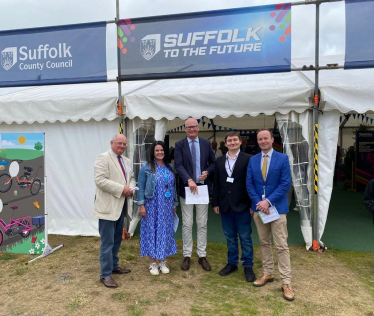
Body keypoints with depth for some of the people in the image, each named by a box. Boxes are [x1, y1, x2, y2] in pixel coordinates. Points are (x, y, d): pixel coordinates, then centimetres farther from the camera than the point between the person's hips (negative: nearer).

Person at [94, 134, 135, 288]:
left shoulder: (127, 161, 15)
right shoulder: (103, 158, -10)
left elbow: (132, 178, 20)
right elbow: (100, 180, -20)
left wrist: (131, 188, -3)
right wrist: (121, 189, -21)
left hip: (121, 206, 8)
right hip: (108, 207, -8)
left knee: (117, 240, 19)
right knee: (107, 242, -3)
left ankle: (114, 266, 33)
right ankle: (105, 274, 8)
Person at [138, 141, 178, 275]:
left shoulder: (170, 167, 8)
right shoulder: (146, 167, -4)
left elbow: (173, 187, 11)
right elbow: (141, 187, -5)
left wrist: (175, 204, 11)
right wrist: (141, 205, -10)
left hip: (166, 206, 4)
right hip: (152, 205, -4)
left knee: (165, 231, 10)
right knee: (151, 231, 4)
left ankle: (162, 261, 25)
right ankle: (152, 262, 18)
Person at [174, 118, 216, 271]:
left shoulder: (206, 143, 5)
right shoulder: (179, 145, -2)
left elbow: (213, 162, 11)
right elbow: (178, 165, -13)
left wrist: (207, 172, -9)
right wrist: (189, 180, -27)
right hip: (186, 188, -2)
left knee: (202, 224, 9)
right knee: (187, 224, 7)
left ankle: (202, 256, 22)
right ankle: (187, 256, 20)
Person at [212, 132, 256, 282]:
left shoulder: (248, 159, -5)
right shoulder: (219, 161, 8)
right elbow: (216, 184, 9)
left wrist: (252, 204, -9)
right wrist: (215, 203, 7)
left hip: (242, 205, -4)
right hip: (225, 206, 4)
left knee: (245, 237, 6)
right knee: (230, 237, 15)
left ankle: (248, 266, 20)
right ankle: (232, 263, 30)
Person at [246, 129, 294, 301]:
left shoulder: (283, 158, -4)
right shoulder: (253, 160, 6)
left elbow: (285, 184, -10)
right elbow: (249, 184, 3)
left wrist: (268, 201, -17)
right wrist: (258, 202, -11)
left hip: (277, 207, -3)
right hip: (258, 207, 4)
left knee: (282, 246, -1)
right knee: (264, 243, 14)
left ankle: (286, 282, 8)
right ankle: (268, 273, 29)